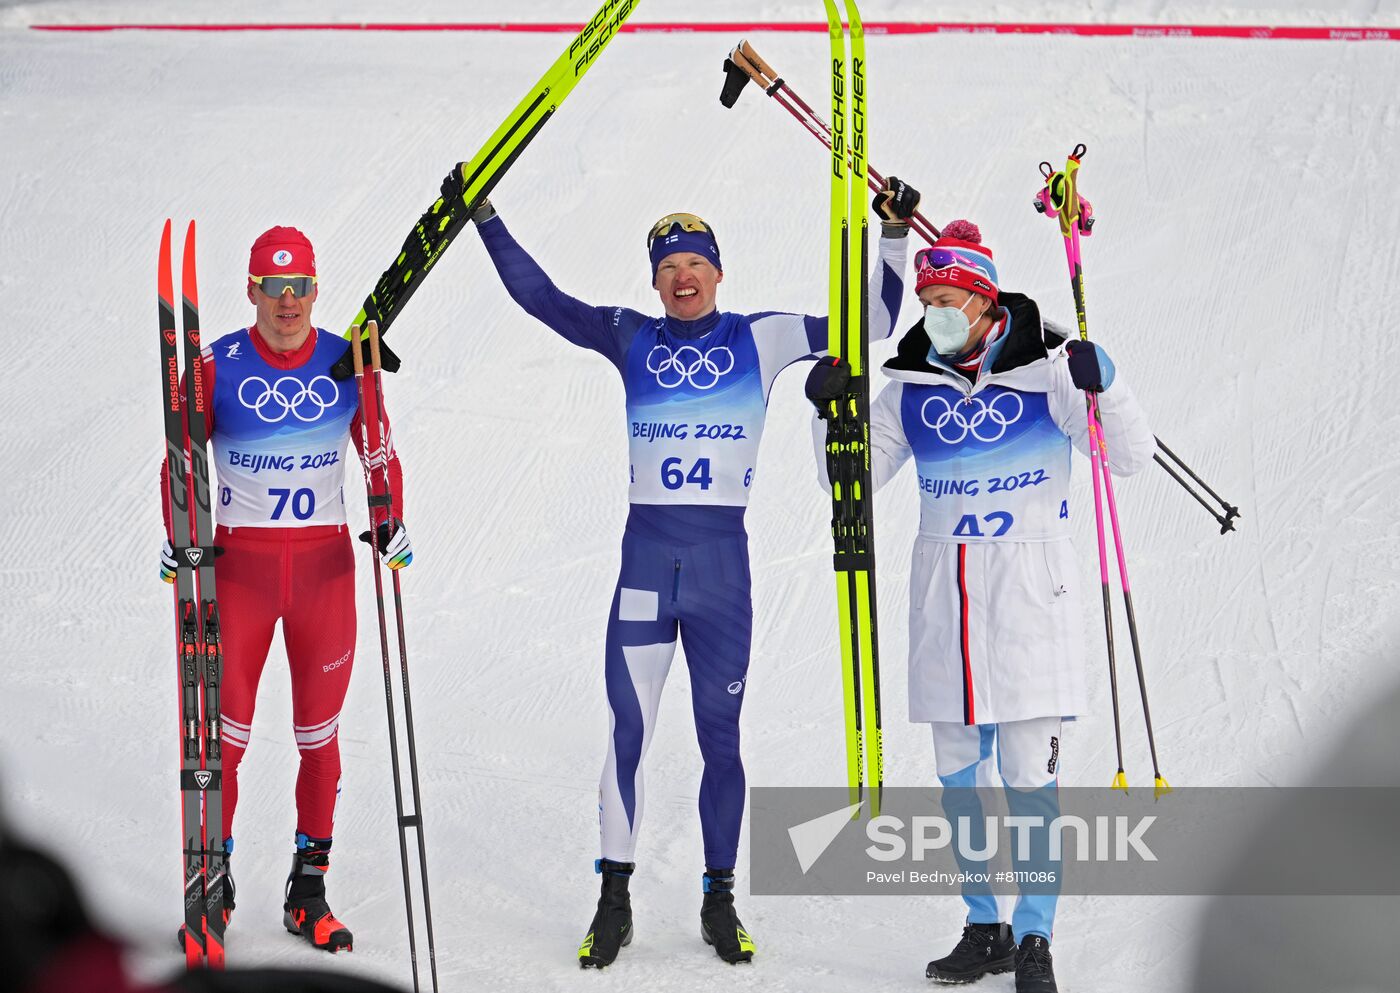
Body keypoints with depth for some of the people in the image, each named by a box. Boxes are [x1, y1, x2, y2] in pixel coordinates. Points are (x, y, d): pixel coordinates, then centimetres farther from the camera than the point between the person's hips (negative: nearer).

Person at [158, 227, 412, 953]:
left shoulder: (348, 362, 1)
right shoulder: (218, 366, -3)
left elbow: (380, 455, 9)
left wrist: (390, 523, -7)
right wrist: (177, 538, -11)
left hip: (325, 563, 2)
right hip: (240, 563, -2)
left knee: (319, 735, 6)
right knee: (226, 730, -5)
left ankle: (309, 893, 15)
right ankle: (213, 884, 9)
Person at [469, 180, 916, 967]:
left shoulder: (763, 339, 5)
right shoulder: (631, 339, 8)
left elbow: (870, 322, 7)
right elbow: (540, 297, 10)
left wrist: (893, 237, -3)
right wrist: (486, 221, 6)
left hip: (723, 557, -1)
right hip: (645, 556, 1)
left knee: (721, 738, 5)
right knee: (628, 732, 0)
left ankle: (720, 901, 14)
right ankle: (615, 900, 9)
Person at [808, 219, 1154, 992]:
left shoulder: (1044, 372, -6)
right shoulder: (913, 385, 6)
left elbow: (1130, 456, -9)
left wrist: (1103, 385, -26)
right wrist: (831, 414, -4)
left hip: (1029, 586, -5)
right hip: (944, 586, 5)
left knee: (1027, 769, -7)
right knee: (957, 768, 9)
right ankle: (984, 928, 20)